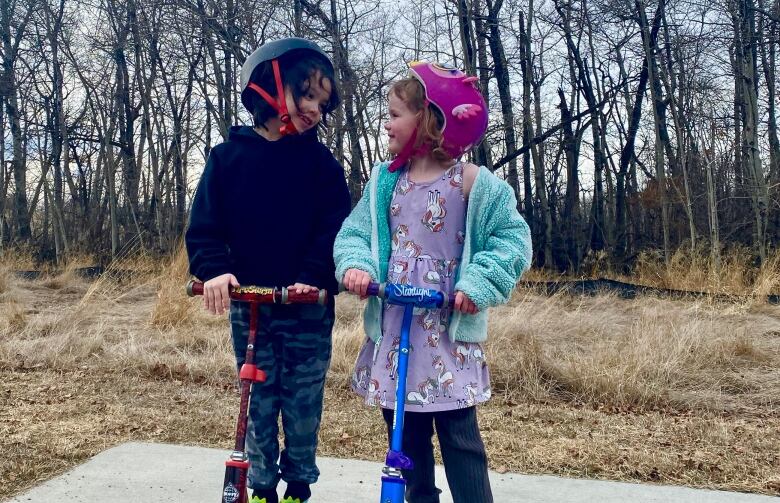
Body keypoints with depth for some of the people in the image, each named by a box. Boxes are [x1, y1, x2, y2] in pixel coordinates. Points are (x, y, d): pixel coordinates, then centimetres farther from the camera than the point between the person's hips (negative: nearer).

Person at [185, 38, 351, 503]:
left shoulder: (321, 163, 1)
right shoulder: (229, 155, 2)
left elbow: (334, 229, -7)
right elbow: (206, 224, -1)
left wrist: (315, 277, -22)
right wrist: (215, 271, -18)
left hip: (308, 308, 0)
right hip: (249, 305, 1)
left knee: (304, 404, 8)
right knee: (258, 403, 10)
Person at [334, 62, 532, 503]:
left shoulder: (472, 181, -7)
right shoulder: (385, 180, 7)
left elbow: (511, 238, -6)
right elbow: (354, 232, 5)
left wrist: (478, 284, -19)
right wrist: (355, 265, -17)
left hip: (447, 328, -5)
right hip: (393, 325, 5)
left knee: (459, 435, 0)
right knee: (406, 435, 15)